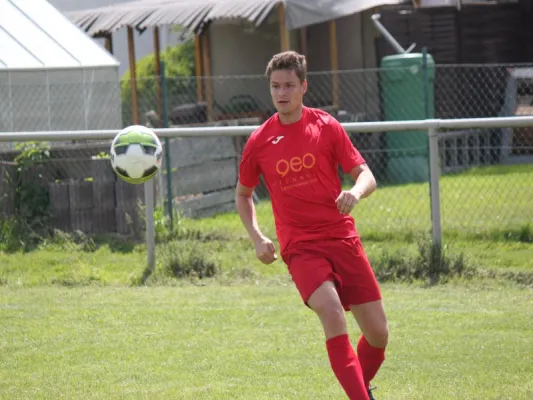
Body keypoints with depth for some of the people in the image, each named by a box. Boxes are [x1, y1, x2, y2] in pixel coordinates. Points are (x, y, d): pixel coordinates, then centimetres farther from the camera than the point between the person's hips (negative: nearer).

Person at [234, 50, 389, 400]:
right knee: (331, 312, -29)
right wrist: (257, 238, 3)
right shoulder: (259, 142, 3)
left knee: (378, 333, 0)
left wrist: (355, 193, -23)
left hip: (342, 238, 1)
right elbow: (242, 194, 18)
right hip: (299, 247, -1)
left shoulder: (326, 127, 1)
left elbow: (366, 176, 0)